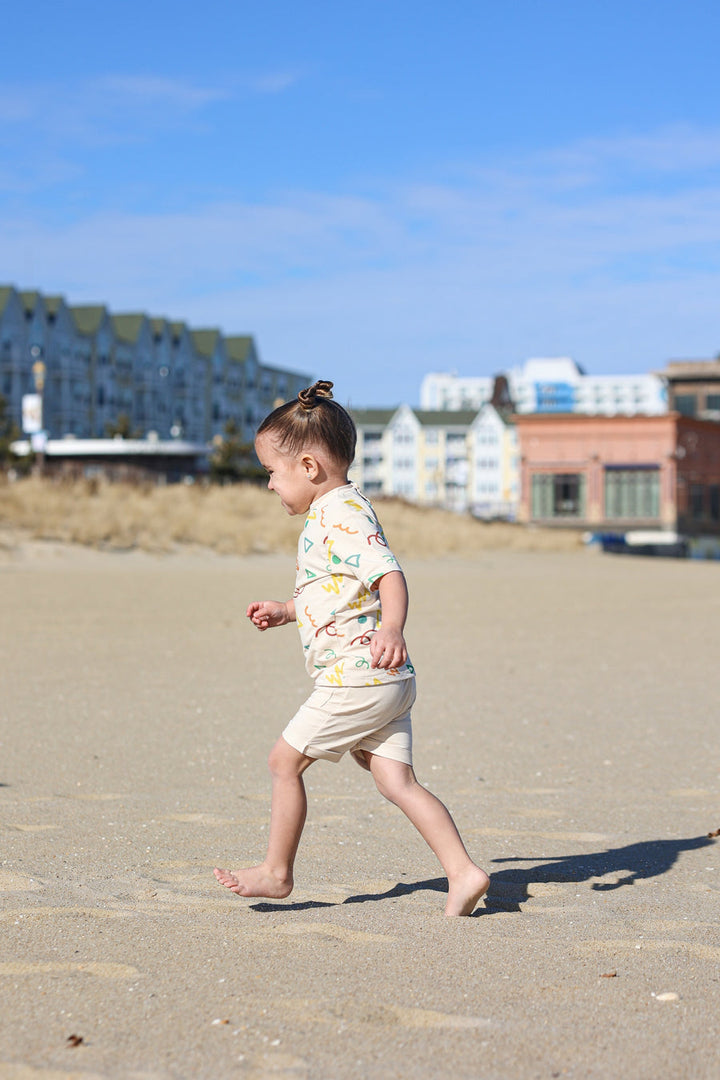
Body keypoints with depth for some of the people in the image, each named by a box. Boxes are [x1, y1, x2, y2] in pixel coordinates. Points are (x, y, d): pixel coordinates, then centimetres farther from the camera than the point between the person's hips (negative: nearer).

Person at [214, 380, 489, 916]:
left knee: (285, 760, 2)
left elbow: (389, 574, -28)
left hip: (357, 674, -10)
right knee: (397, 781, 4)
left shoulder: (343, 515, -13)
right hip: (388, 682, 10)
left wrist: (391, 629, -44)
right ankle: (463, 871, -4)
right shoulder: (335, 514, 20)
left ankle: (277, 871, 13)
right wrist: (286, 610, 36)